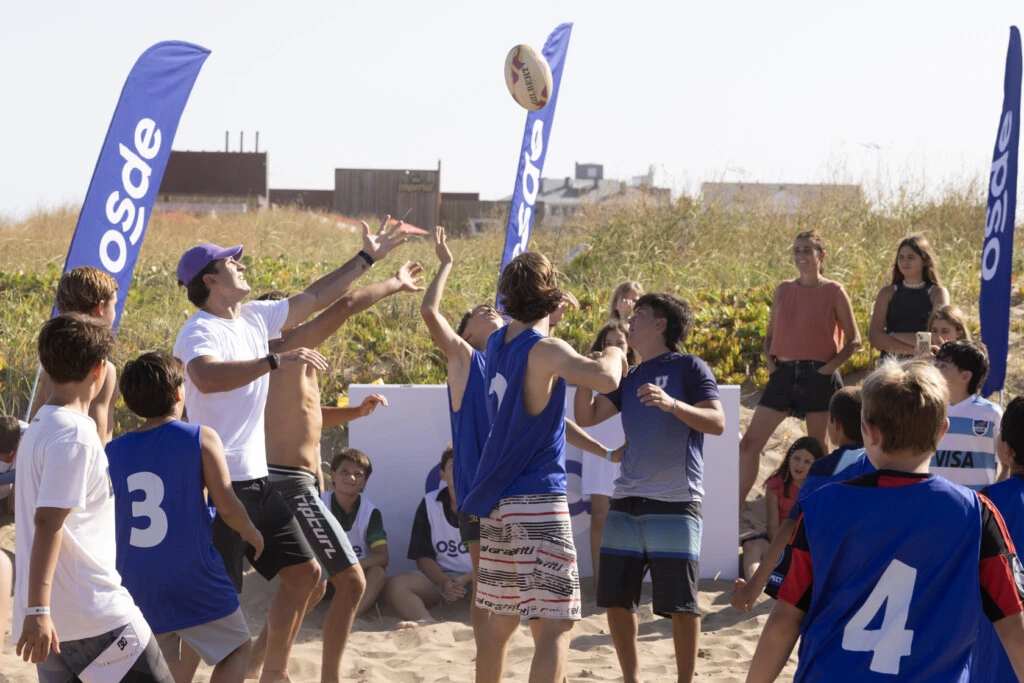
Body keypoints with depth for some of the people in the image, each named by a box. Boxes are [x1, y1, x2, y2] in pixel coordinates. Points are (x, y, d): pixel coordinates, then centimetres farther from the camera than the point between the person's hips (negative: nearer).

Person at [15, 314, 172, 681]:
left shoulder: (39, 427, 14)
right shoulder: (75, 434, -15)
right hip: (94, 614, -9)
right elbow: (48, 521, -23)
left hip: (50, 615, 9)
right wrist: (38, 610, -27)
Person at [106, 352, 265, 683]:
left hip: (139, 587, 4)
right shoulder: (201, 438, -8)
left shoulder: (112, 453, 3)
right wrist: (253, 536, 7)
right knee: (238, 647, 17)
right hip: (194, 580, -4)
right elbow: (227, 507, -12)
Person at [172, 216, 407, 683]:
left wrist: (367, 258, 25)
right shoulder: (200, 332, -15)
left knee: (303, 572, 14)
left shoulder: (256, 317, 11)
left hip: (256, 481, 9)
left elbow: (316, 298, 23)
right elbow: (207, 377, -37)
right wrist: (278, 361, -39)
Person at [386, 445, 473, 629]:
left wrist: (465, 580, -21)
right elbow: (423, 557, 7)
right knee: (396, 584, -23)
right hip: (443, 577, 3)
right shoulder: (430, 503, 8)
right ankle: (427, 622, -56)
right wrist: (444, 583, -14)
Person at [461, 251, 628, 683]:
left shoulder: (498, 343, 9)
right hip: (537, 501, -8)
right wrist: (613, 353, -10)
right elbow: (605, 380, -32)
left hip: (496, 501, 8)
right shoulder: (546, 351, -14)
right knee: (554, 625, -9)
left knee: (501, 617, 19)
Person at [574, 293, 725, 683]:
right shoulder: (630, 379, 17)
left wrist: (671, 403, -26)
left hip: (675, 504, -6)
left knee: (679, 601, -5)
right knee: (615, 597, 7)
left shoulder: (688, 367, -1)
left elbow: (717, 423, -12)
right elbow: (586, 416, 12)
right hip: (626, 503, 7)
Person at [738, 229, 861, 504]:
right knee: (749, 442, -3)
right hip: (783, 374, 4)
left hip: (819, 376, -4)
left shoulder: (834, 292, -2)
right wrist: (770, 362, 3)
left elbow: (854, 340, 0)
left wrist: (831, 366, -10)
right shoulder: (783, 289, 10)